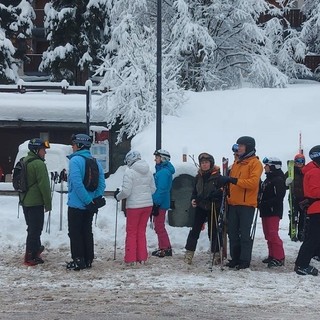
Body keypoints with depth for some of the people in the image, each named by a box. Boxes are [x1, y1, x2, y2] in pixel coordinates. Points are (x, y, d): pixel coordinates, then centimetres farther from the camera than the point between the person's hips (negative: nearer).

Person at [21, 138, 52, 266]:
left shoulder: (24, 162, 13)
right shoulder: (39, 164, -17)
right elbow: (44, 185, -18)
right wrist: (48, 204, -11)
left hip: (25, 201, 9)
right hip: (36, 202, -9)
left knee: (32, 228, 21)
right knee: (35, 229, -3)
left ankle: (36, 248, 36)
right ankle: (31, 257, 0)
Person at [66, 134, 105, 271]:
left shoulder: (75, 160, -14)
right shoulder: (95, 162, 7)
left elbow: (77, 183, -24)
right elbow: (102, 183, 3)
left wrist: (88, 201, -20)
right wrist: (96, 199, 3)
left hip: (76, 204, -7)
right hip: (90, 205, 7)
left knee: (75, 233, 3)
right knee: (87, 232, 15)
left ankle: (78, 261, 3)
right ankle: (88, 260, 19)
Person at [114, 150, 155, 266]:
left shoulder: (129, 172, -15)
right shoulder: (148, 171, 5)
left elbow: (126, 191, -17)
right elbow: (153, 189, 9)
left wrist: (117, 196, 2)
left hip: (134, 206, -6)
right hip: (148, 204, 6)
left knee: (131, 232, 6)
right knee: (141, 232, 16)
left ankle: (130, 259, 6)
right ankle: (142, 257, 19)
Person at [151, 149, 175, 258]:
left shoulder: (164, 172, -19)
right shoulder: (161, 170, 13)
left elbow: (161, 190, -23)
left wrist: (156, 204, -23)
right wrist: (155, 204, 20)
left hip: (160, 204, -10)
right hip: (160, 203, 10)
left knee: (159, 226, -3)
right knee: (159, 225, 17)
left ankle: (165, 248, 4)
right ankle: (165, 248, 24)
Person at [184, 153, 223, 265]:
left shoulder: (217, 176, -8)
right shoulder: (199, 177, 8)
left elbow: (222, 191, -9)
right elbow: (195, 191, 17)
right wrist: (193, 199, -2)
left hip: (213, 207, -4)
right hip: (200, 206, 4)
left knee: (213, 231, 3)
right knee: (195, 229, -2)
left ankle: (216, 253, 16)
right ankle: (189, 253, 1)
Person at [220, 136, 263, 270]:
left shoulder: (255, 163, -5)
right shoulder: (236, 163, 17)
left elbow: (253, 182, -19)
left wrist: (234, 180, -24)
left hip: (247, 204, -7)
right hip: (233, 203, 7)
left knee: (245, 234, -3)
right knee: (232, 232, 8)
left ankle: (245, 260, 4)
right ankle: (235, 258, 17)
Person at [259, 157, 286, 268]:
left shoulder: (279, 180, -12)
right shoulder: (268, 180, 18)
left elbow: (278, 197, -20)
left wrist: (265, 203, -22)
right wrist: (260, 202, 6)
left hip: (273, 211, -10)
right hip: (265, 211, 10)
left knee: (273, 234, -12)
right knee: (268, 235, 12)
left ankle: (279, 258, -9)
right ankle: (272, 255, 20)